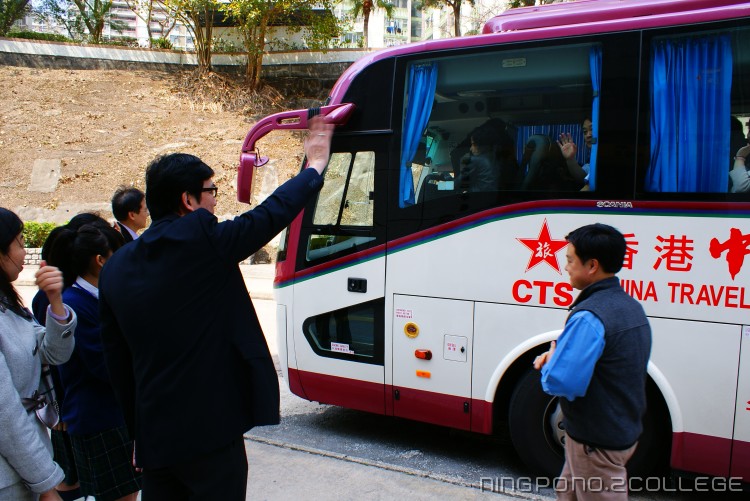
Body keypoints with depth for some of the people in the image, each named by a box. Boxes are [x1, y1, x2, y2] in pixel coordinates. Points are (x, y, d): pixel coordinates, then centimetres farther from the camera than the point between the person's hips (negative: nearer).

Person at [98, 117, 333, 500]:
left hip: (153, 436, 7)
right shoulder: (201, 239, -15)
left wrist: (139, 434, 19)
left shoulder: (114, 268, 5)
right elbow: (272, 214, -4)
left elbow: (118, 365, 10)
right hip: (210, 431, -6)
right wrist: (314, 167, 12)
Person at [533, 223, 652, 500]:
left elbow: (559, 383, -31)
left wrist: (548, 362, -9)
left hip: (598, 445, -9)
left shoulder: (589, 317, -27)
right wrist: (557, 355, 0)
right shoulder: (631, 306, 5)